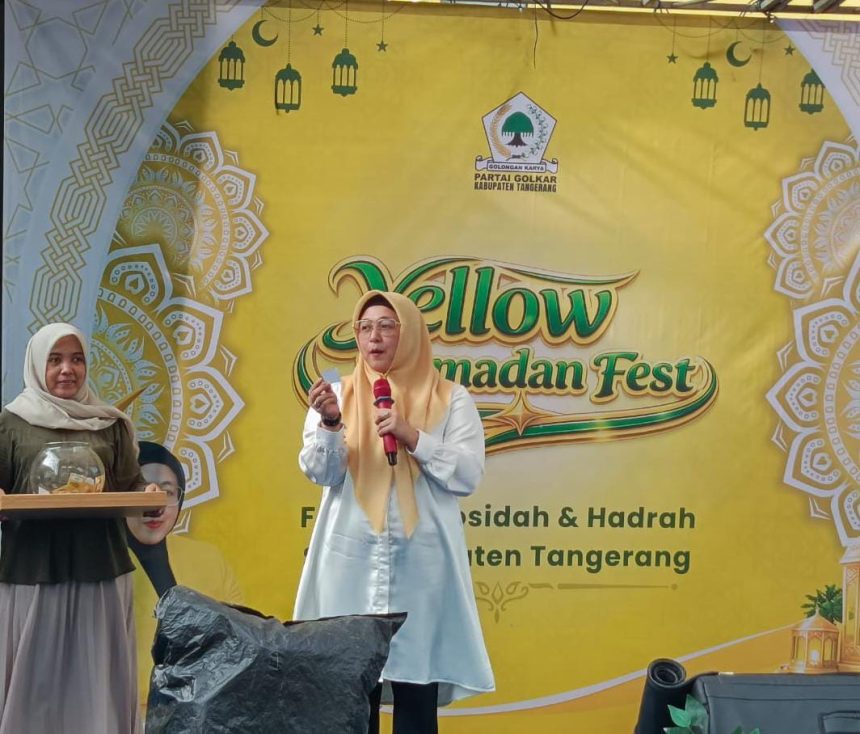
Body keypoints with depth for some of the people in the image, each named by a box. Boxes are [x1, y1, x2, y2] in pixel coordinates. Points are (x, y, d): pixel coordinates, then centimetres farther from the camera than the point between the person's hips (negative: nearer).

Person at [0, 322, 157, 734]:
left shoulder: (111, 425, 11)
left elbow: (131, 487, 11)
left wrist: (150, 496, -10)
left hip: (100, 570, 2)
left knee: (97, 678, 3)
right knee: (34, 679, 1)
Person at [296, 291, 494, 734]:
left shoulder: (450, 400, 6)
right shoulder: (338, 395, 10)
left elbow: (468, 475, -3)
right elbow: (320, 472, 0)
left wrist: (412, 437, -13)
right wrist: (330, 422, -18)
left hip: (421, 563, -1)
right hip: (352, 562, 1)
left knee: (417, 687, 0)